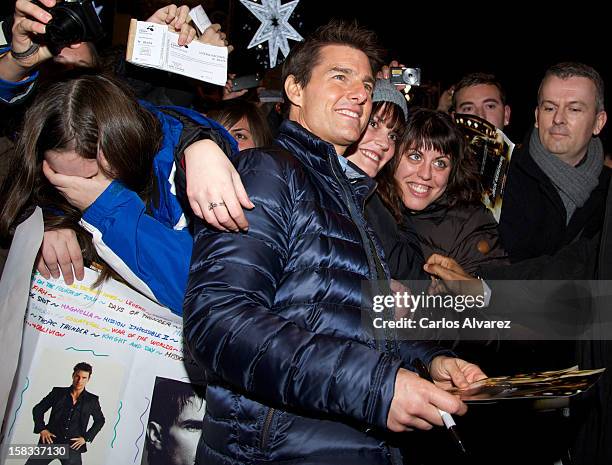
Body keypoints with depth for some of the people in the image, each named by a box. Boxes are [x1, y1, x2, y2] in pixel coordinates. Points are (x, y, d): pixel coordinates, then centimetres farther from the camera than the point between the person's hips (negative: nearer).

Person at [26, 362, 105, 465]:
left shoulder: (92, 400, 4)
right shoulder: (58, 392, 4)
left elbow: (100, 420, 17)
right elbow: (38, 409, 13)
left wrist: (86, 438, 6)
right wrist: (41, 429, 0)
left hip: (73, 446, -1)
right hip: (50, 441, 1)